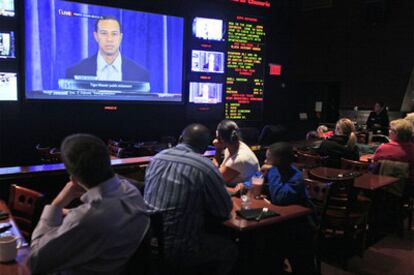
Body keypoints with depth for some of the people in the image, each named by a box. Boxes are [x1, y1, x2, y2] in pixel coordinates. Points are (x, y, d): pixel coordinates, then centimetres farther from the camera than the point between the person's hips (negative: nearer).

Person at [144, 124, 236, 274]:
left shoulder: (156, 158, 3)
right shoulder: (205, 167, -16)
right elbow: (225, 210, -5)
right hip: (177, 250, -7)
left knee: (211, 236, 29)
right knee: (230, 249, 17)